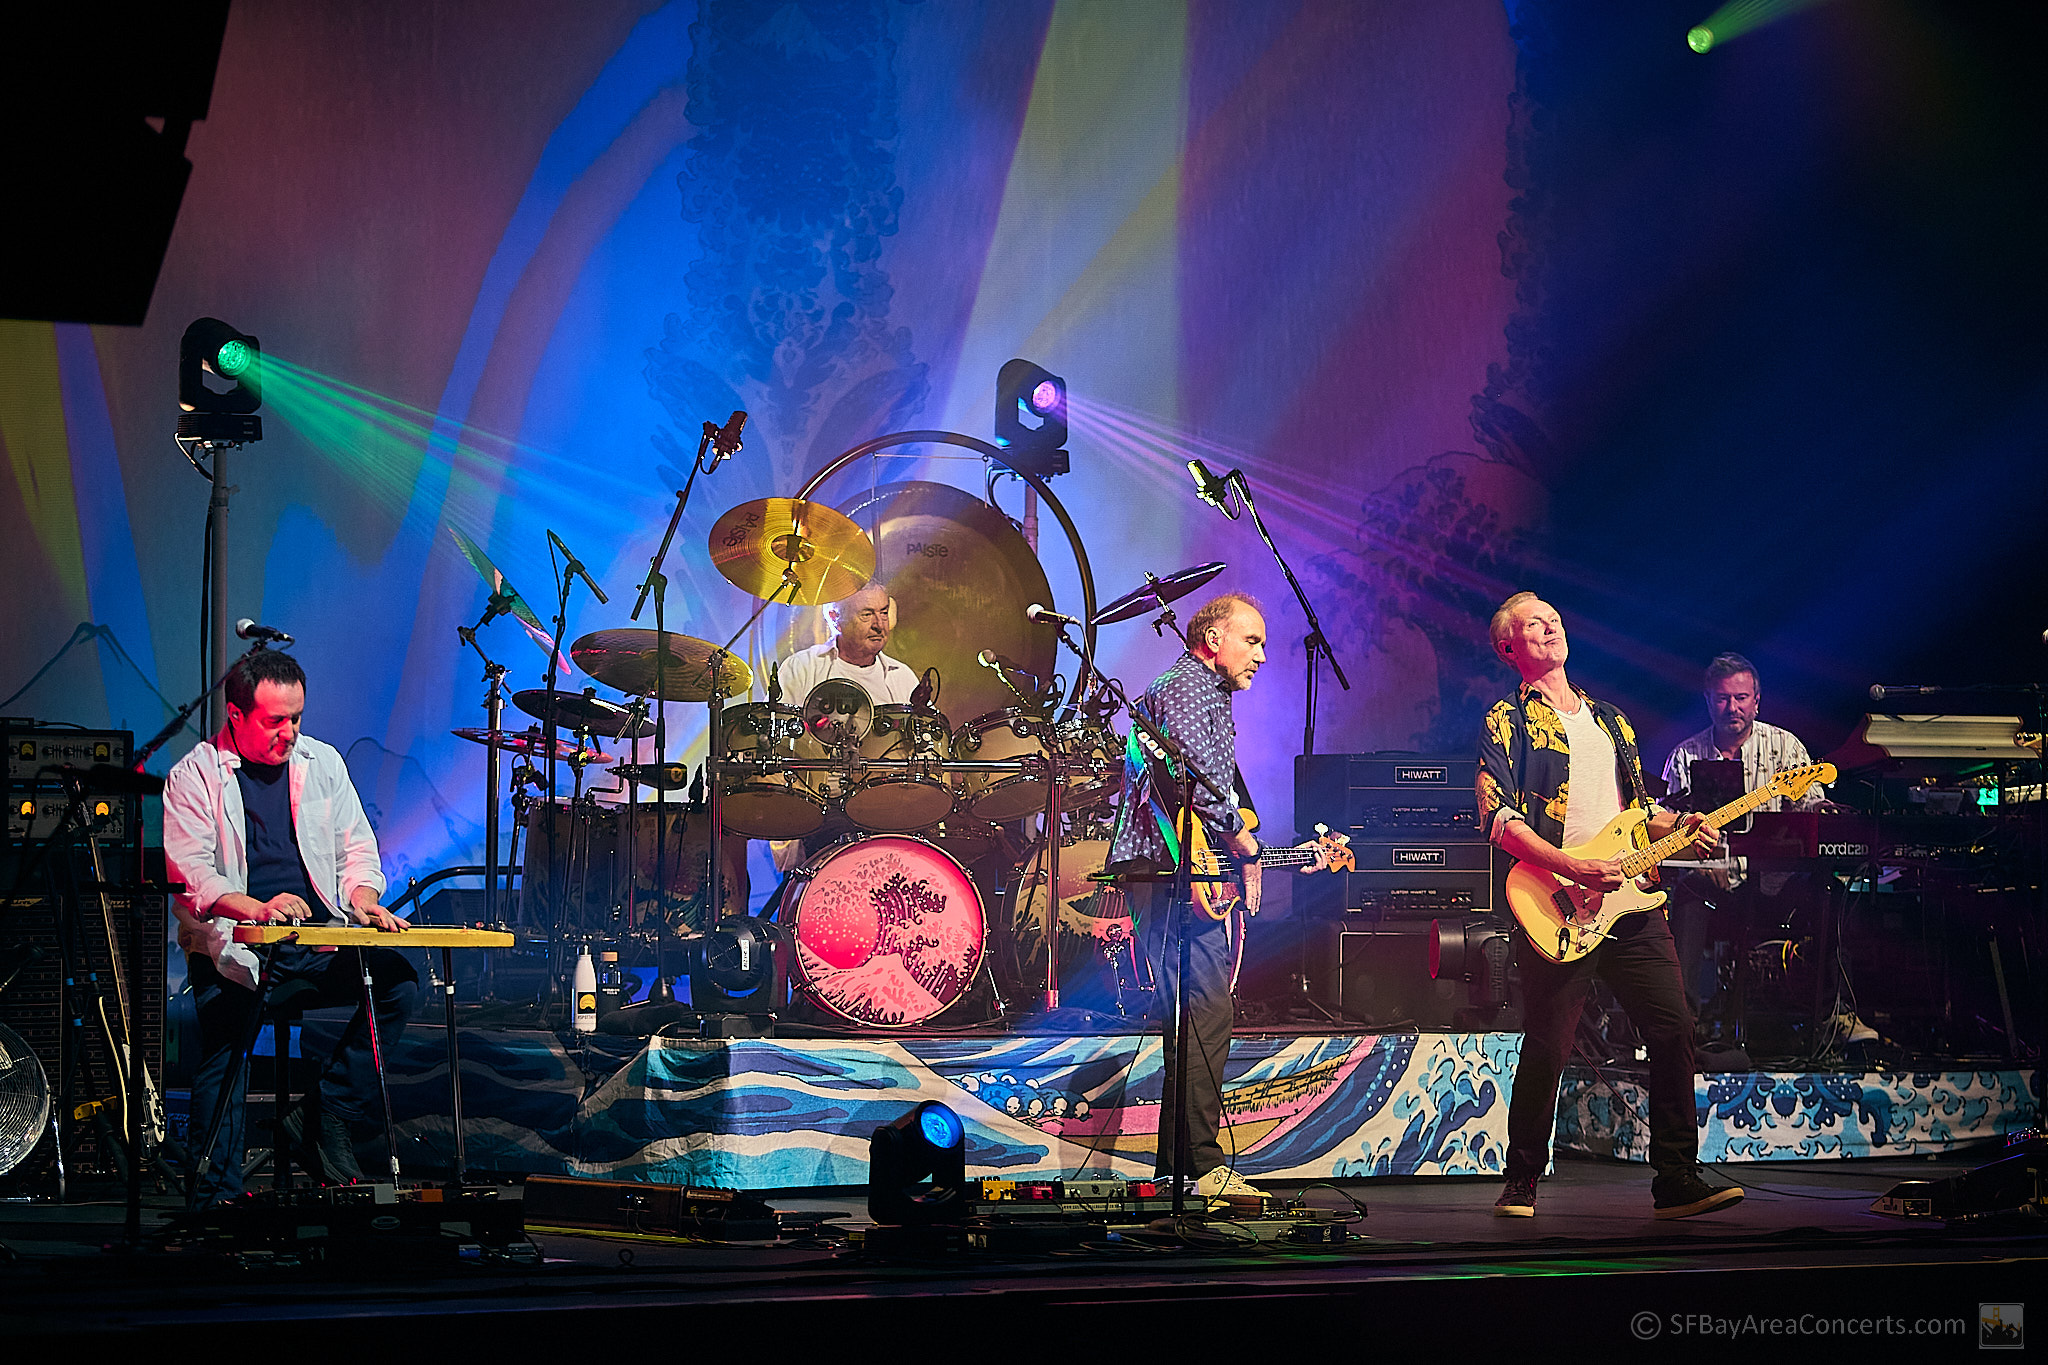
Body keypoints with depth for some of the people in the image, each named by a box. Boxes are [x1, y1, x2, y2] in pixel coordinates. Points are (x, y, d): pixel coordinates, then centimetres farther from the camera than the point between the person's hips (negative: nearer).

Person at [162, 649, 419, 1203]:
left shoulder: (322, 762, 12)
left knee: (397, 981, -20)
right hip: (235, 946, -4)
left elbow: (356, 846, 14)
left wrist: (364, 897, -9)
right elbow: (190, 873, -12)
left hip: (321, 938, 4)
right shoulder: (194, 777, -2)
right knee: (222, 1054, -23)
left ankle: (332, 1113, -10)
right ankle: (215, 1199, -14)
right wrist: (258, 908, -29)